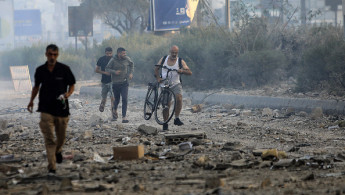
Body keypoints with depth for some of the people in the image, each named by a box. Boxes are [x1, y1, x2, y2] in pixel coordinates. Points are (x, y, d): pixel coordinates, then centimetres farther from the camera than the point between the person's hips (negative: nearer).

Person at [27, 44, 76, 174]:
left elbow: (72, 85, 4)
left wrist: (68, 94, -16)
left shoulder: (64, 69, -5)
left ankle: (58, 150, 49)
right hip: (46, 109, 0)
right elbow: (36, 86, 17)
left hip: (62, 109, 0)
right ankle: (52, 167, -7)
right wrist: (31, 100, 11)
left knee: (61, 137, 14)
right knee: (49, 139, -8)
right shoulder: (40, 70, 2)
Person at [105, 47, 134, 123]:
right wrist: (114, 72, -23)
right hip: (115, 83, -1)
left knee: (125, 99, -12)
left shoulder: (127, 59, -2)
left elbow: (131, 64, 18)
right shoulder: (113, 60, -11)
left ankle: (124, 117, -12)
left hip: (124, 83, 1)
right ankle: (115, 110, 45)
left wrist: (131, 73, 6)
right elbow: (107, 69, -7)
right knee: (116, 99, 12)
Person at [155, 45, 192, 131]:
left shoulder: (180, 61, -1)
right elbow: (156, 69, 13)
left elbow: (189, 72, -7)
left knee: (179, 98, -28)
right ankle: (165, 123, 15)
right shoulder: (163, 59, 5)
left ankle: (177, 118, -18)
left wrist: (182, 71, -27)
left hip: (176, 84, -1)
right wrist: (158, 78, -4)